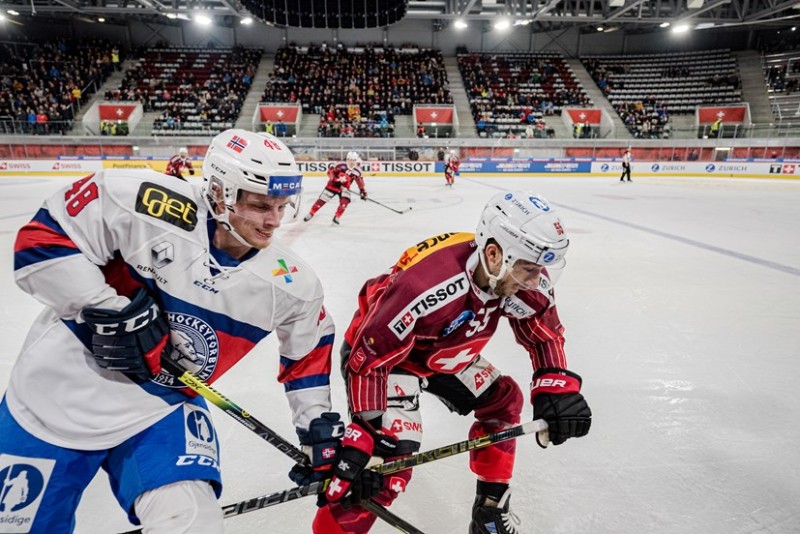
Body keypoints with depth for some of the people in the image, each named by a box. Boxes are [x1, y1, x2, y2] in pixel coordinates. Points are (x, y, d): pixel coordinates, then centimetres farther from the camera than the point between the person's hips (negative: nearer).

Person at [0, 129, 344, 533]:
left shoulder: (290, 284, -12)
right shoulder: (147, 207, -23)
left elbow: (308, 353, 2)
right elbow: (42, 237, -16)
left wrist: (321, 429, 2)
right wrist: (109, 310, -24)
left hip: (162, 412, 1)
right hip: (57, 392, 0)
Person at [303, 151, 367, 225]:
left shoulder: (357, 171, -6)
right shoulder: (341, 166, -19)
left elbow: (360, 181, 6)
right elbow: (330, 171, -14)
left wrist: (363, 191, 3)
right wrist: (334, 179, -27)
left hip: (344, 188, 3)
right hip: (333, 185, -3)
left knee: (344, 202, -20)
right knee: (322, 199, -1)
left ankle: (337, 217, -3)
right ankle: (310, 214, 14)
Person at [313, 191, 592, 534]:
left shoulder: (524, 280, -20)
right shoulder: (426, 284, -41)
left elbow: (545, 334, -2)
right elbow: (369, 358, -33)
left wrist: (559, 387, -16)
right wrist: (362, 435, -31)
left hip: (444, 353, 7)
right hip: (375, 349, -7)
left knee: (502, 400, 10)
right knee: (394, 450, -19)